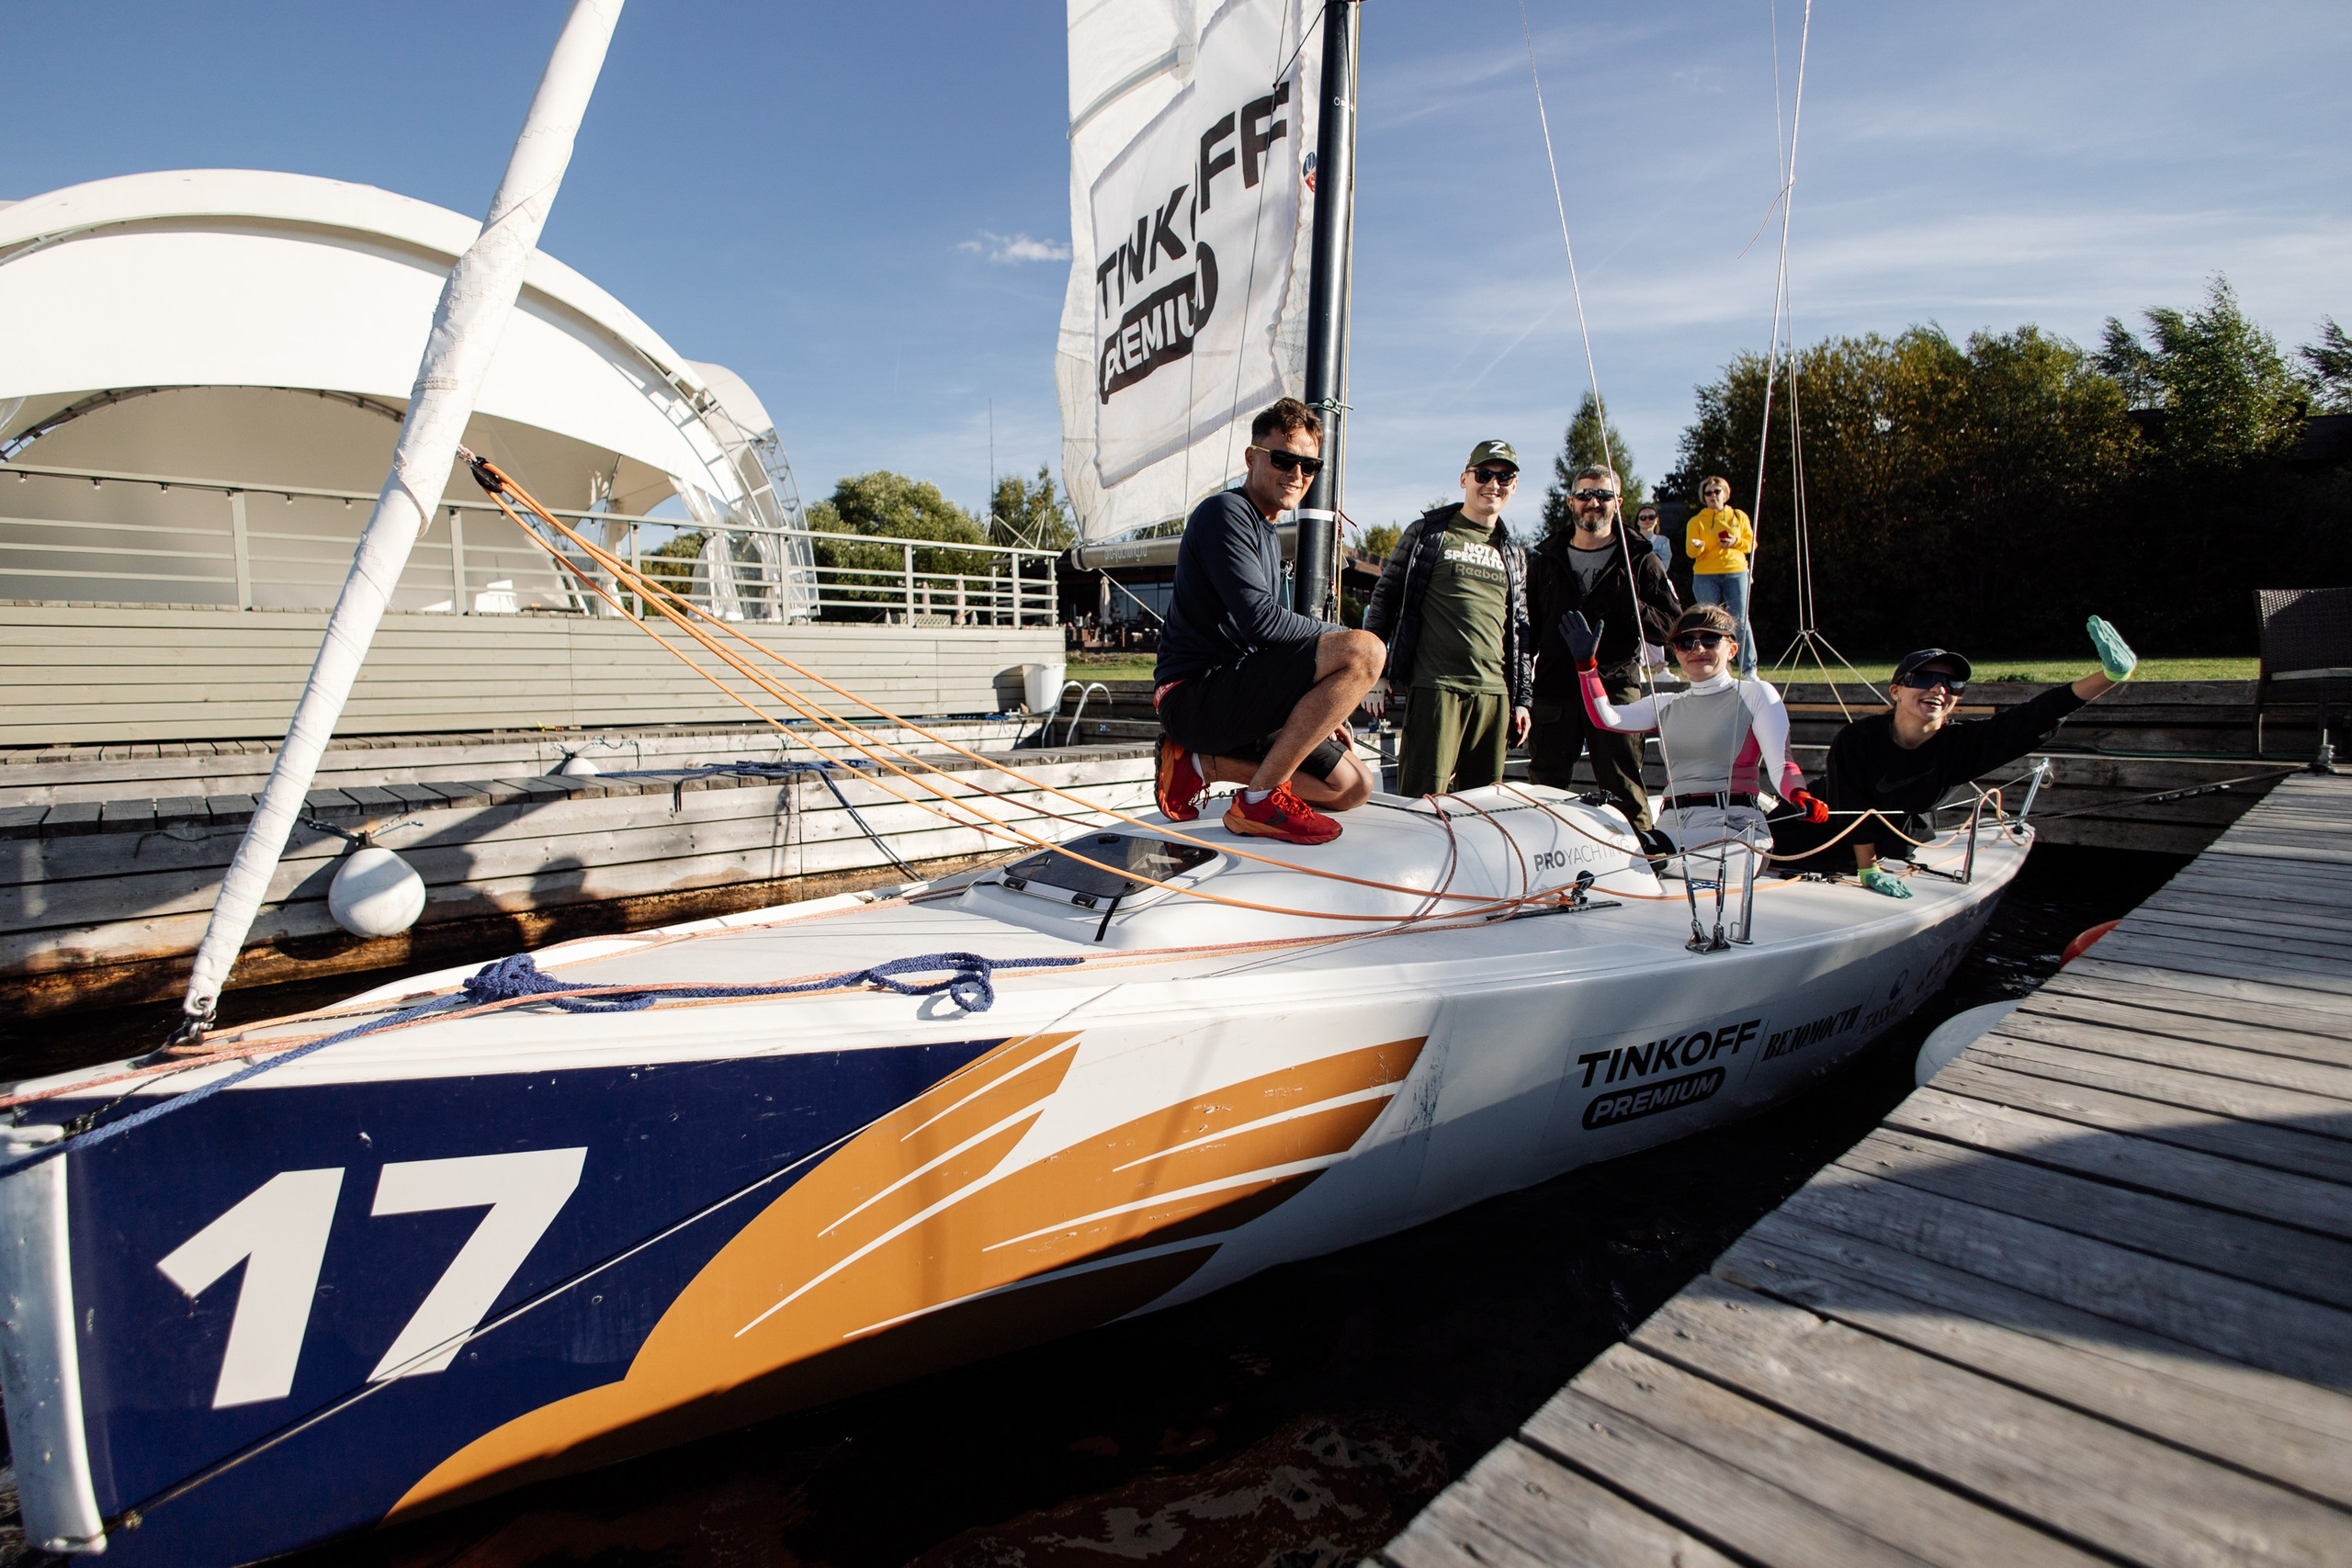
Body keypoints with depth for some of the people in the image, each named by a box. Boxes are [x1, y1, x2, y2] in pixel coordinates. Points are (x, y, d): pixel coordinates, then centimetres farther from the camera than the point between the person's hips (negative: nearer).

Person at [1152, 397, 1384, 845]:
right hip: (1194, 694, -10)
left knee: (1353, 788, 8)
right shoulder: (1225, 513, -8)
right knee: (1365, 650, -22)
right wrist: (1344, 638, -5)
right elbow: (1259, 619, -20)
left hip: (1236, 701, 10)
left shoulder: (1268, 536, 22)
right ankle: (1260, 800, -18)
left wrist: (1322, 713, 18)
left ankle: (1199, 763, 6)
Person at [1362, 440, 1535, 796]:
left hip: (1495, 693, 5)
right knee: (1422, 801, -9)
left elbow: (1520, 629, 20)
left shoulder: (1514, 554, 19)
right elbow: (1384, 599, 5)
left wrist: (1522, 698, 14)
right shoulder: (1427, 533, 6)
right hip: (1435, 687, -5)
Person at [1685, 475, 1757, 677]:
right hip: (1705, 577, 0)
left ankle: (1749, 668, -3)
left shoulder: (1739, 516, 13)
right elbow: (1691, 551, 0)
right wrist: (1698, 546, -23)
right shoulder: (1696, 521, 8)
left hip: (1735, 573, 1)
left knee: (1740, 619, -6)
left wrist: (1735, 542, -7)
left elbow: (1751, 543, 12)